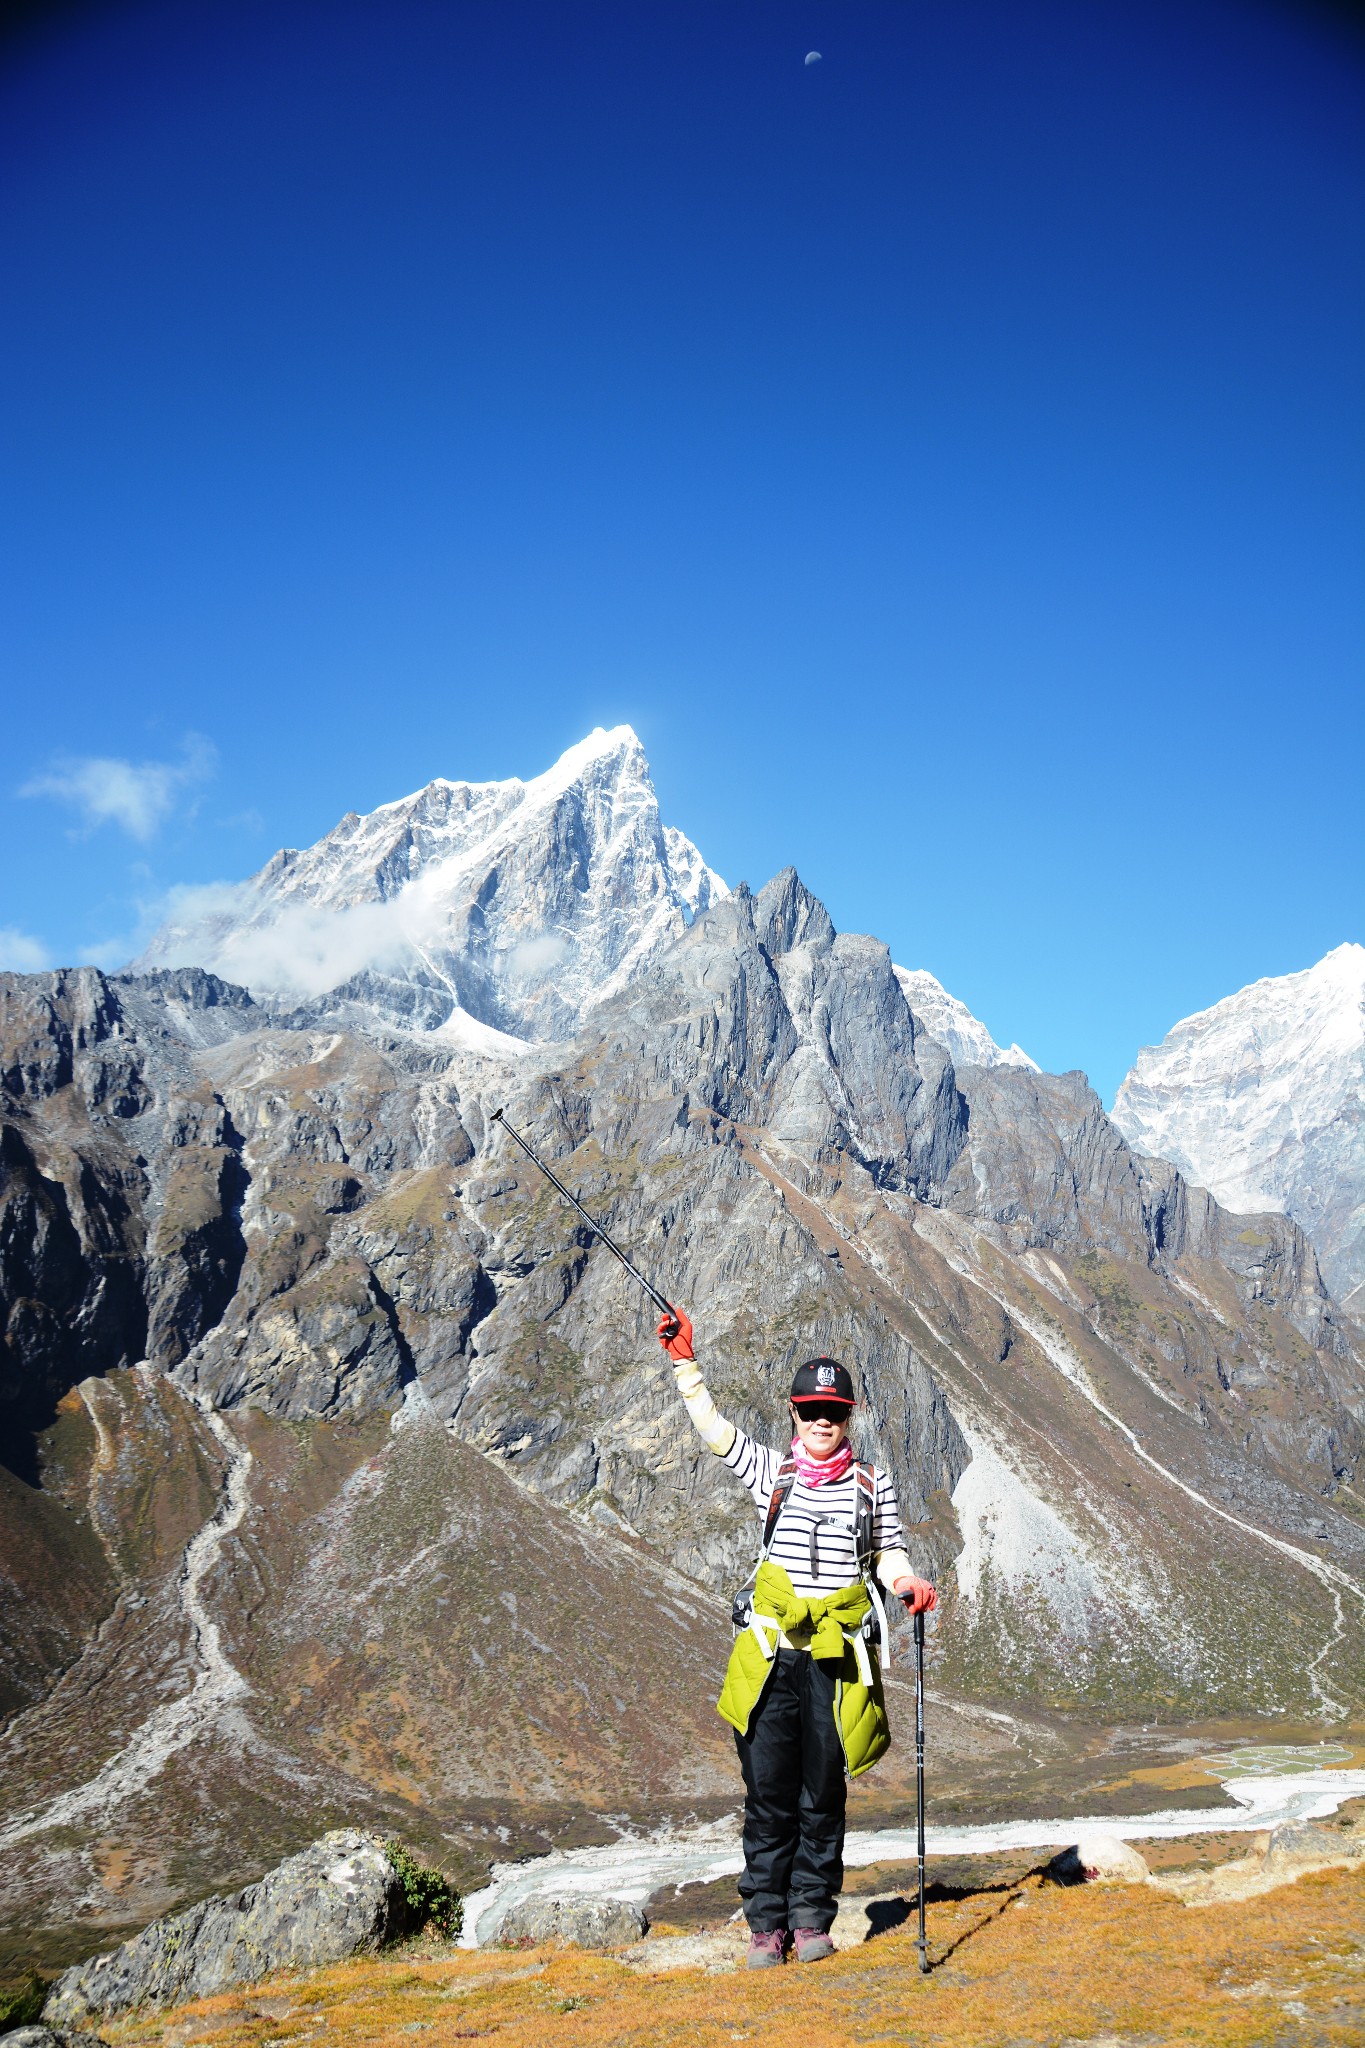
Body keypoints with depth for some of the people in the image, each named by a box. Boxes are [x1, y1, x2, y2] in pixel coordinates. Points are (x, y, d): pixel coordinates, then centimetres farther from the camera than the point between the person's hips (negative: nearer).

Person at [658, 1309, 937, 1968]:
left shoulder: (873, 1483, 9)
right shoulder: (771, 1472, 9)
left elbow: (888, 1555, 12)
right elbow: (712, 1427, 5)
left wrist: (907, 1583, -9)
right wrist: (685, 1362, -2)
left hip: (838, 1656, 0)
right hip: (772, 1651, 0)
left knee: (823, 1793, 6)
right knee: (769, 1792, 2)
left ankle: (811, 1918, 18)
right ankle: (767, 1925, 11)